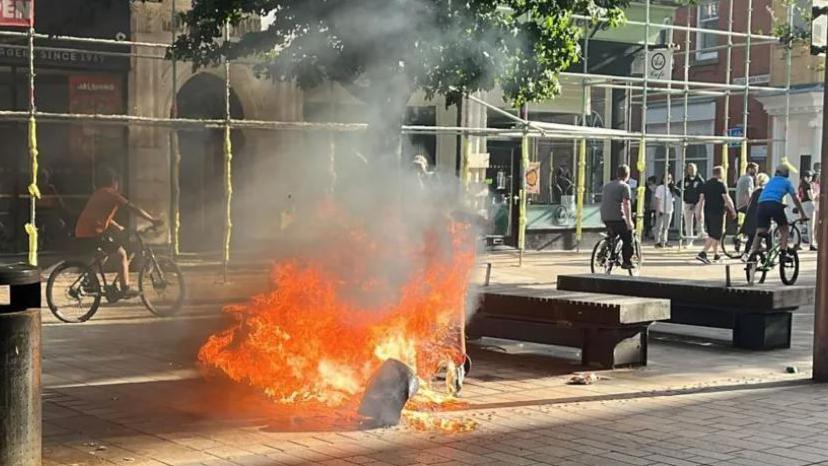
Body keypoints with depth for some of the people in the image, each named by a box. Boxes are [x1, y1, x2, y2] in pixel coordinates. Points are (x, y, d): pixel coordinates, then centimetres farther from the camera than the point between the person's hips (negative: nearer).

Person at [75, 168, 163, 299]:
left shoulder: (98, 194, 24)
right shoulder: (111, 194, -2)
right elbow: (134, 209, -5)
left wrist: (121, 229, 35)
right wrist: (152, 220, 0)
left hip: (81, 232, 8)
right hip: (93, 233, -8)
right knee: (122, 254, 1)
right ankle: (125, 290, -1)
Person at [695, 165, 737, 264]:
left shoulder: (705, 184, 10)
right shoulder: (721, 184, -8)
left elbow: (701, 199, 8)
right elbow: (726, 199, -12)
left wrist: (699, 212, 11)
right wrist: (733, 211, -4)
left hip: (707, 212, 7)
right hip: (718, 212, -7)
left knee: (712, 234, 18)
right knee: (715, 235, -6)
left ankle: (716, 254, 27)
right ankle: (702, 254, -20)